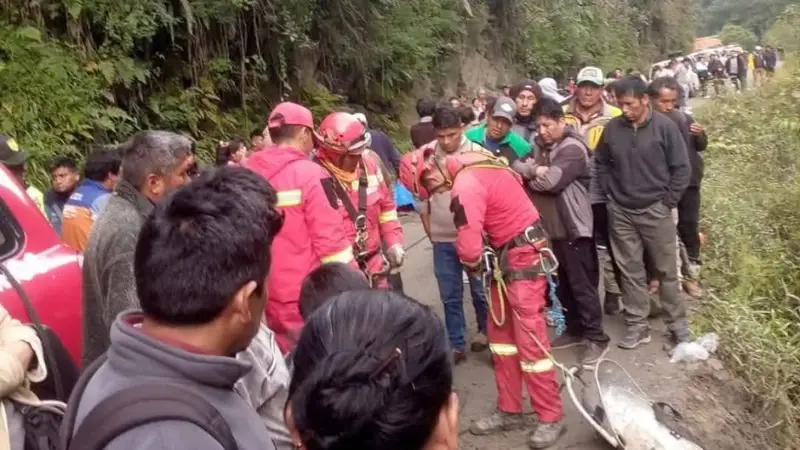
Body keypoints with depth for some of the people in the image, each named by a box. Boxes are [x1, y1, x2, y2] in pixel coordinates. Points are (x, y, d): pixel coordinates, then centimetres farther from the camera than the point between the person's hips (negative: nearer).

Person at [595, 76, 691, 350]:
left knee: (667, 271, 7)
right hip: (620, 212, 2)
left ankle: (678, 325, 21)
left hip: (655, 211, -2)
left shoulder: (665, 127, -9)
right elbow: (601, 163, 12)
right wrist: (609, 194, 4)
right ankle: (637, 326, 19)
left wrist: (668, 202, -7)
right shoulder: (612, 128, -2)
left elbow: (681, 168, -5)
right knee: (630, 271, 9)